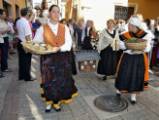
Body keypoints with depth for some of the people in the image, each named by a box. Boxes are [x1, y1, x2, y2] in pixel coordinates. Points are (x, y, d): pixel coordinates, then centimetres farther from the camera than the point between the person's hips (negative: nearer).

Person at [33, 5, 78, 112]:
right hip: (48, 59, -1)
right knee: (49, 80, 6)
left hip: (62, 59, 2)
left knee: (61, 80, 8)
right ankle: (49, 102, 27)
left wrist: (59, 48, -22)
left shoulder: (64, 28, 3)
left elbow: (69, 43, -6)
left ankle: (57, 102, 28)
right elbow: (36, 42, -4)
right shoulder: (42, 28, -2)